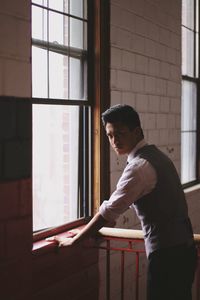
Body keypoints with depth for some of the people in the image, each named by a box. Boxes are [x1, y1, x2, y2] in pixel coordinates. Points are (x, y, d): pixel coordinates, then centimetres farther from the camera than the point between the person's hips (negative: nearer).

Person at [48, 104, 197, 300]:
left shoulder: (140, 166, -18)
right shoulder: (154, 154, 12)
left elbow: (109, 211, -17)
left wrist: (73, 241, -8)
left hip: (166, 254, -9)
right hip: (183, 248, 9)